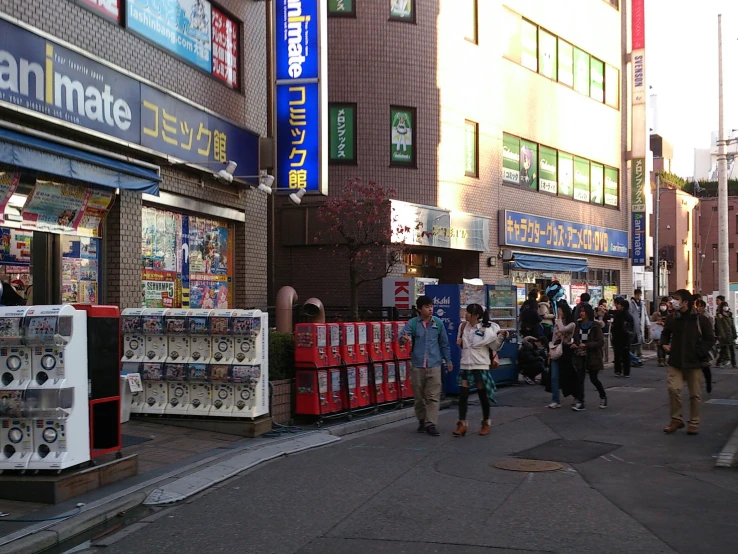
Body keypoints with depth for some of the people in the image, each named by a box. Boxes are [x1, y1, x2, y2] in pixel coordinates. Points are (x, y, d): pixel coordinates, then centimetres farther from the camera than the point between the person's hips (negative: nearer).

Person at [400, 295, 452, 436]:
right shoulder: (412, 323, -2)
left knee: (433, 396, -6)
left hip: (434, 365, 0)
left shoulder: (438, 323, 3)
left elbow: (444, 343, 12)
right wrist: (404, 338, -40)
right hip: (417, 365, 0)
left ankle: (431, 424, -5)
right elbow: (402, 336, -16)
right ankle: (422, 421, 24)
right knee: (419, 396, 9)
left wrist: (448, 360, 15)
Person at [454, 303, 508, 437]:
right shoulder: (463, 326, 5)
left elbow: (495, 346, -6)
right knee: (463, 395, 0)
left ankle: (486, 423, 20)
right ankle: (462, 424, 4)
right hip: (465, 365, 4)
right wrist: (459, 342, 0)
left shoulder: (486, 328, -9)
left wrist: (502, 336, -21)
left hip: (480, 365, -4)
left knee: (483, 395, 5)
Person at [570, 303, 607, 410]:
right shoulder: (578, 325, 6)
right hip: (581, 356, 4)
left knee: (594, 379, 5)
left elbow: (600, 342, -14)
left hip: (593, 356, -4)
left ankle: (603, 397, 29)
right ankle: (580, 402, -3)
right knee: (580, 379, -3)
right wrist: (573, 345, -7)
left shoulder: (595, 326, -8)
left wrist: (586, 345, -22)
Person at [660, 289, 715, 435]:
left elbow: (710, 339, -2)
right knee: (673, 389, -9)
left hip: (694, 363, -2)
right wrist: (665, 344, 1)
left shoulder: (700, 319, -7)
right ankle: (676, 419, 6)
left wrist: (700, 352, -13)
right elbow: (665, 334, 20)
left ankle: (693, 423, 18)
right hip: (675, 362, 2)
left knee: (694, 394, 6)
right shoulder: (672, 319, 4)